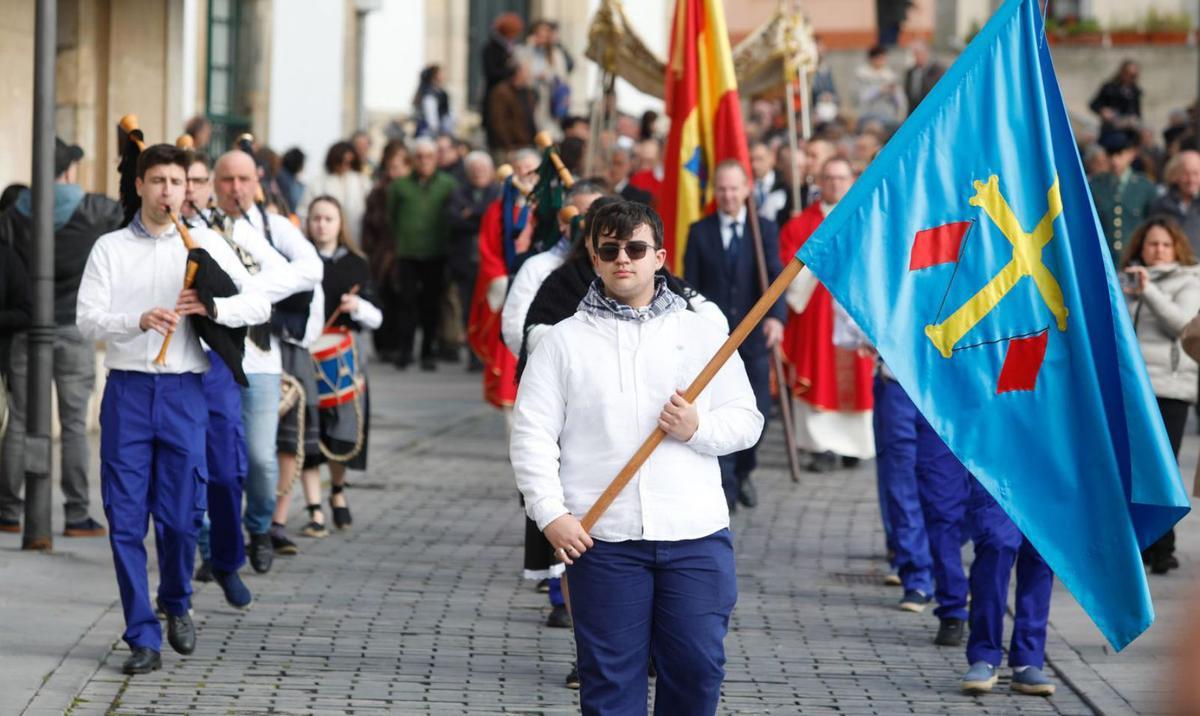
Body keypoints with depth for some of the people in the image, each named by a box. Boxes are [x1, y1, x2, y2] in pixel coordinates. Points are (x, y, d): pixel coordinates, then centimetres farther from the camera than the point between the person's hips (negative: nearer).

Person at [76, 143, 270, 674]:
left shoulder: (206, 246, 7)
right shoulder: (110, 248, 6)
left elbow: (259, 305, 2)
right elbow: (87, 319, -4)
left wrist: (212, 307, -17)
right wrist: (139, 321, -22)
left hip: (183, 391, 0)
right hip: (127, 390, 0)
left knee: (180, 518, 0)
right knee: (126, 520, -2)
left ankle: (177, 605, 29)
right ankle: (143, 639, 5)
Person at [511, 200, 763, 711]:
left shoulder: (701, 334, 10)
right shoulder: (564, 341, 6)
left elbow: (746, 420, 10)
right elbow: (531, 435, 1)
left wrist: (698, 429, -11)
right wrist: (550, 514, -11)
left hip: (695, 534, 1)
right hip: (601, 536, -1)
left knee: (697, 666, 2)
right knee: (610, 674, 2)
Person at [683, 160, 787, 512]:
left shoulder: (764, 230, 4)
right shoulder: (699, 232, 4)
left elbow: (774, 277, -8)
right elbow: (690, 287, 4)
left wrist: (776, 316, -25)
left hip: (754, 336, 1)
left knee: (757, 411, 4)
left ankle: (742, 472, 28)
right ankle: (725, 486, 0)